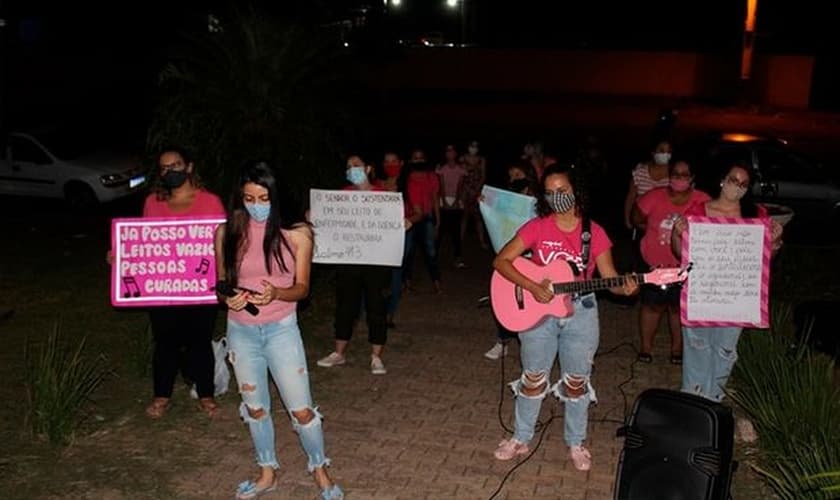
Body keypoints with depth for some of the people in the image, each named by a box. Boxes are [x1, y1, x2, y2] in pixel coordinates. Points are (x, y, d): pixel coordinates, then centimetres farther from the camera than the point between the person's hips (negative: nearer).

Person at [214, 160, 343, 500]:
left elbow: (302, 288, -6)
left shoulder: (296, 233, -9)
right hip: (241, 331, 2)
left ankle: (320, 471, 25)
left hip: (281, 329, -2)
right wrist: (227, 297, -18)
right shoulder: (227, 233, -5)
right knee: (255, 407, 16)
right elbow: (221, 283, 5)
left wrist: (276, 293, -27)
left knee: (301, 409, 2)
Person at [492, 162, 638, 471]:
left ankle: (576, 443, 31)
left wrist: (625, 287, -25)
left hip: (580, 313, 1)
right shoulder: (537, 227, -8)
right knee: (533, 378, 11)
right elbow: (501, 261, -12)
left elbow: (609, 278, -2)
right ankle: (520, 438, 29)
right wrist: (532, 287, -23)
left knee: (576, 381, 11)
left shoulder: (594, 233, -5)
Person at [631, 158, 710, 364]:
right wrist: (656, 229, 0)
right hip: (654, 264, 0)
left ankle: (677, 348, 32)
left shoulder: (703, 202, -10)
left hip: (685, 267, 0)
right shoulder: (654, 197, -9)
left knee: (678, 307, 14)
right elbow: (637, 219, 4)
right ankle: (645, 347, 29)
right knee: (652, 305, 12)